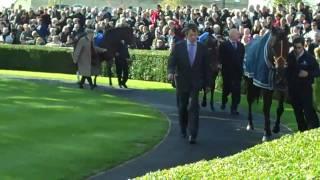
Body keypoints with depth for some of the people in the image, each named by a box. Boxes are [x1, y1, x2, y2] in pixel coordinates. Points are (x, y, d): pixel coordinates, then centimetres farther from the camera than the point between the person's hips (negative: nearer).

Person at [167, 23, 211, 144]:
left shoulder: (202, 48, 1)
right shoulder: (178, 47, -2)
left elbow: (206, 66, 5)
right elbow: (171, 61, -7)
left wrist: (207, 83, 5)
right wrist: (170, 72, -28)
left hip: (195, 83, -1)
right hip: (182, 81, 1)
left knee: (194, 107, -12)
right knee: (182, 107, 13)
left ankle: (193, 135, -14)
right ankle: (183, 129, 33)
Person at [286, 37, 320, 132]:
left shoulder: (309, 57, -7)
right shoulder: (290, 56, 0)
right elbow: (286, 70, 4)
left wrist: (308, 74, -21)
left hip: (305, 88, -4)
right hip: (292, 88, 4)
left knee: (308, 111, -11)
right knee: (297, 111, 13)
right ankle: (302, 130, 25)